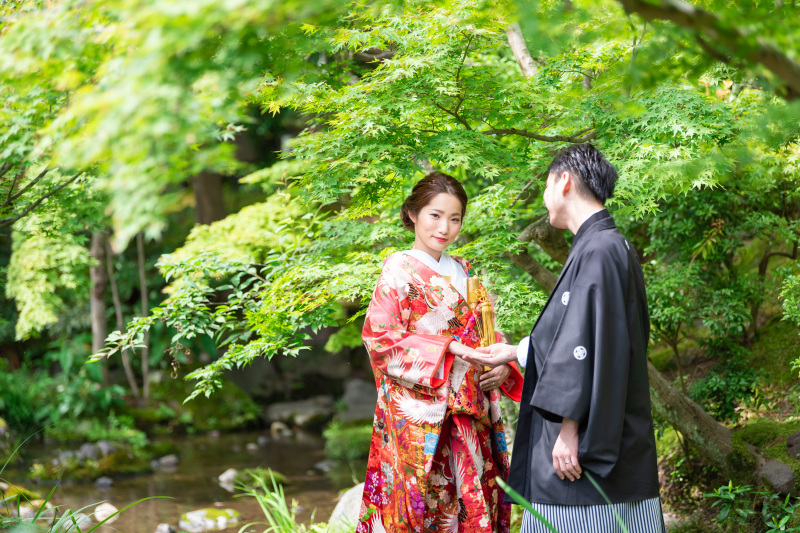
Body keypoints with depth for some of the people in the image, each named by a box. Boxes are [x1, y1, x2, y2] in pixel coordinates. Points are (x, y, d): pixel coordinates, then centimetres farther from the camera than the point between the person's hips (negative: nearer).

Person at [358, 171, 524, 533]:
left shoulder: (463, 272, 16)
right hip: (419, 414, -6)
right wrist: (448, 349, -16)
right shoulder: (399, 268, -3)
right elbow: (379, 337, -10)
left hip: (470, 414, 6)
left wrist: (502, 365, -2)